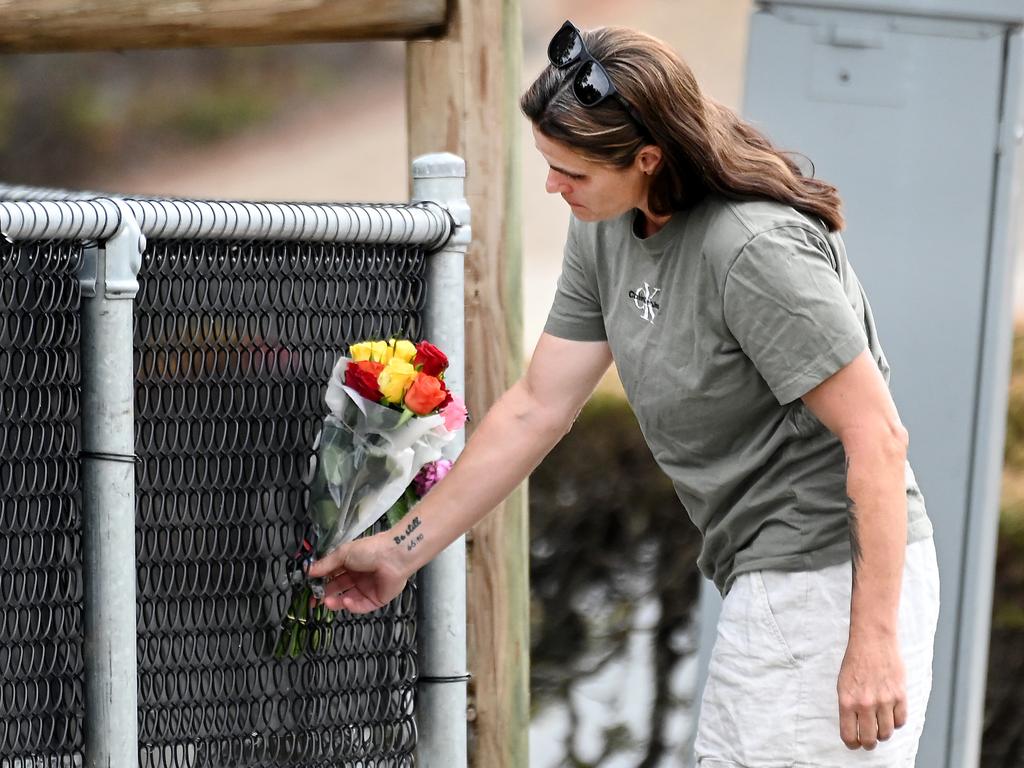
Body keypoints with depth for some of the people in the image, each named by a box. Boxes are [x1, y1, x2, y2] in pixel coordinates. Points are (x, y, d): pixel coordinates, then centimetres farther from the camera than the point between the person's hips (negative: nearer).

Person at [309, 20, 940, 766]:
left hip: (838, 582, -10)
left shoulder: (755, 250, -23)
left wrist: (875, 641, -25)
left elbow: (878, 439, -23)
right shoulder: (604, 231, 4)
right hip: (768, 578, 10)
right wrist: (404, 550, 12)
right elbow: (536, 410, 10)